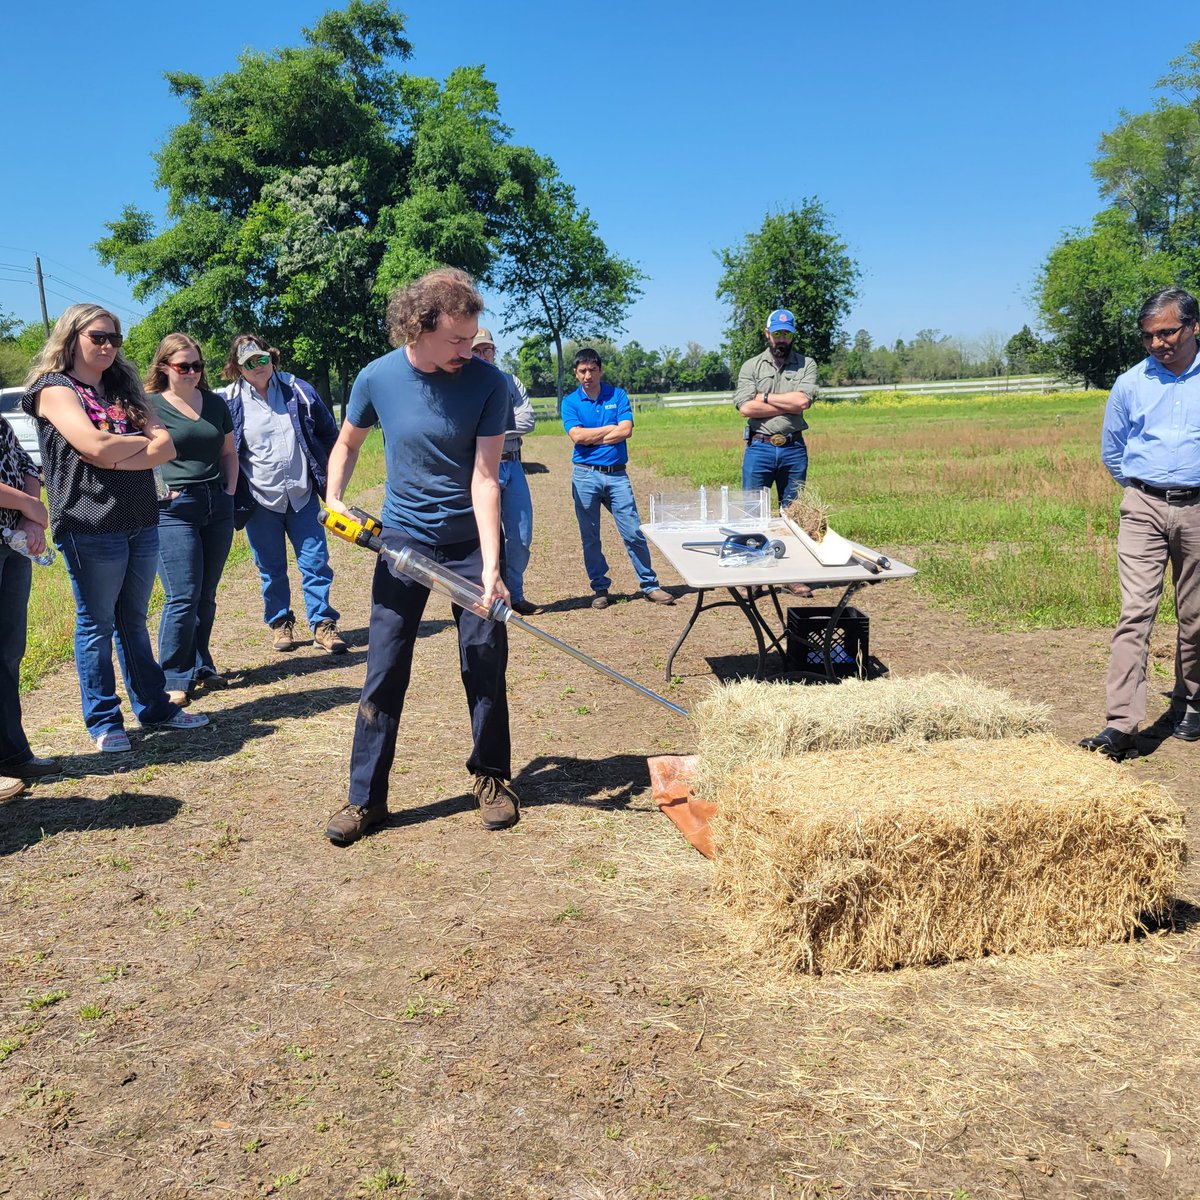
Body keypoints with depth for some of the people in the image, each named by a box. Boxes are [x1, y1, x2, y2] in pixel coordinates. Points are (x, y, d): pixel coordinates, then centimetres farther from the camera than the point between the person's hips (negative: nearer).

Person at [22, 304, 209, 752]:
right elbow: (96, 446, -18)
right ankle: (104, 722, 12)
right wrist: (143, 439, -1)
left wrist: (116, 459, -12)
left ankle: (154, 708, 22)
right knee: (96, 624, 2)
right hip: (91, 525, -6)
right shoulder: (55, 389, -3)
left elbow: (167, 447, 3)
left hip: (141, 522, 6)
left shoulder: (123, 389, 15)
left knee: (133, 621, 15)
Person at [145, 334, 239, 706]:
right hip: (173, 510, -5)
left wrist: (230, 491, 8)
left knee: (206, 595, 11)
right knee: (183, 597, -8)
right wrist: (157, 492, -13)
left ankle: (201, 667, 23)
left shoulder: (215, 403, 12)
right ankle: (175, 679, 1)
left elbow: (229, 452, 20)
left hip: (217, 507, 5)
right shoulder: (150, 405, -3)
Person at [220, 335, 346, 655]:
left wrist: (329, 477, 9)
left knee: (315, 562, 2)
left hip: (303, 496, 1)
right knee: (271, 569, 10)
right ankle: (280, 623, 24)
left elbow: (329, 433, 10)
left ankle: (323, 624, 10)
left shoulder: (298, 390, 1)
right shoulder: (229, 402, -4)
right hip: (260, 500, -1)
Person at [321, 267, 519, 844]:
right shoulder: (378, 377, -9)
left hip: (470, 541, -1)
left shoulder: (487, 382, -14)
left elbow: (484, 477, -18)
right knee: (384, 672, 2)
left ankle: (492, 777, 24)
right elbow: (347, 443, 10)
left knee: (486, 667, 4)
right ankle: (365, 798, 12)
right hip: (402, 539, 1)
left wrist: (491, 567, -26)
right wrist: (334, 498, -6)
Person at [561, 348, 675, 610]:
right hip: (585, 475, 0)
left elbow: (627, 430, -7)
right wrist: (612, 427, -6)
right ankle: (600, 588, 17)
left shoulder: (618, 395, 7)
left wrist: (591, 437, -7)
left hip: (617, 475, 0)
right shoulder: (570, 402, 5)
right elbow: (577, 435, -11)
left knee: (634, 533, -1)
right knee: (590, 537, 5)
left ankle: (649, 585, 9)